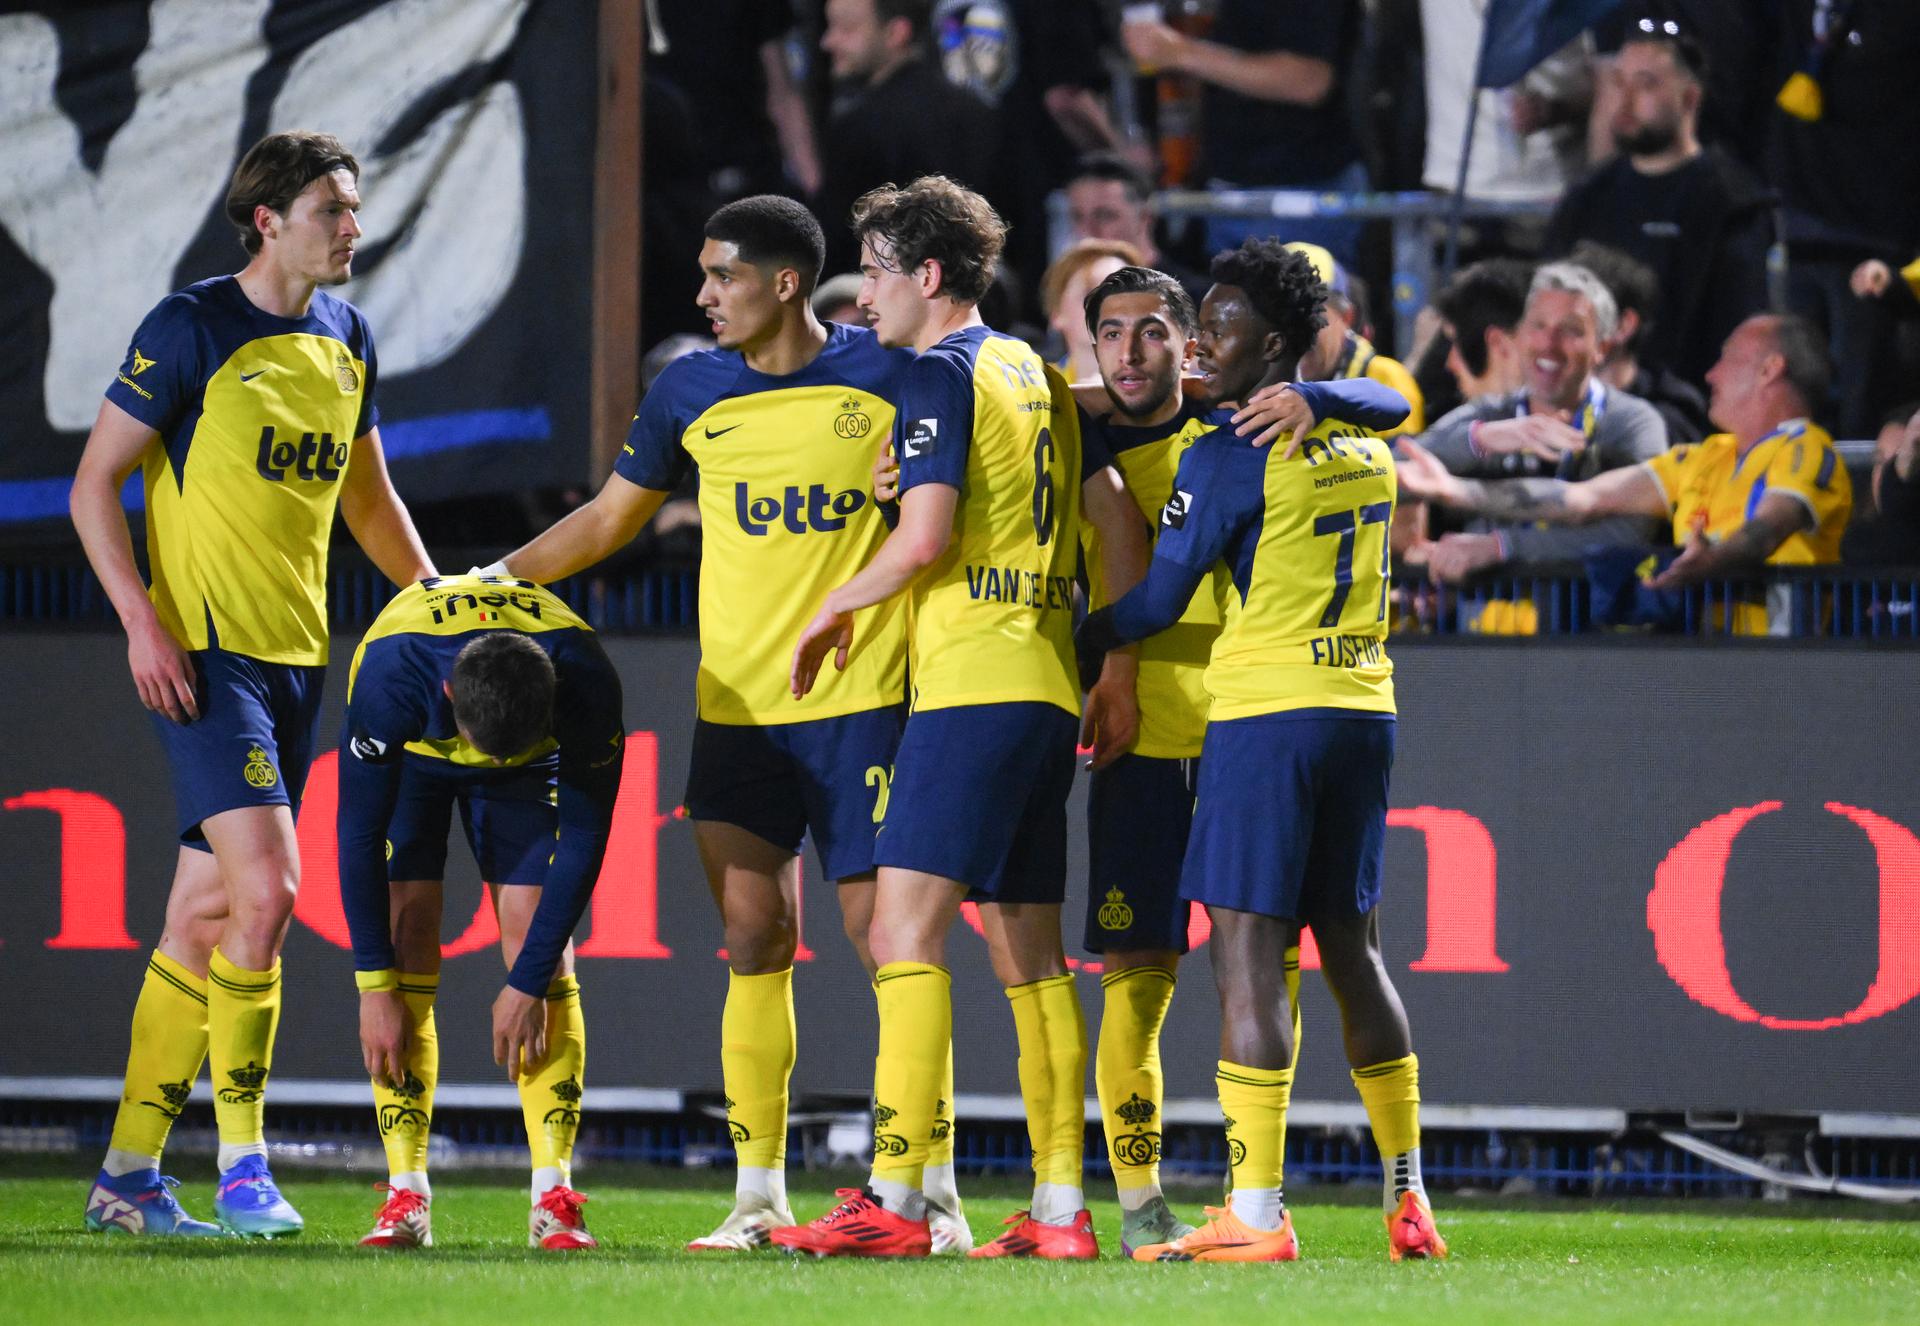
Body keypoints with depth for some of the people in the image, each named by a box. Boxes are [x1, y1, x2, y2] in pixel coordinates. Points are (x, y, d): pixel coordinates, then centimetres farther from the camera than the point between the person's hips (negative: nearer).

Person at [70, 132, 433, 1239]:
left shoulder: (346, 338, 12)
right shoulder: (192, 328, -9)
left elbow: (368, 496, 25)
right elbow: (95, 482, -7)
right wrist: (143, 621, -16)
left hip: (298, 654, 7)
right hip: (203, 653, -7)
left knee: (205, 919, 7)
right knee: (266, 886, -18)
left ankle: (129, 1174, 12)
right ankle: (242, 1165, -12)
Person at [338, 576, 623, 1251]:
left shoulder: (587, 684, -39)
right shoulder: (388, 680, -42)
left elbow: (584, 839, -26)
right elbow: (359, 835, -30)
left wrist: (528, 983, -24)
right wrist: (375, 988, -27)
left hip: (532, 761, 1)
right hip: (412, 752, -1)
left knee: (538, 940, -12)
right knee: (407, 934, -15)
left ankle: (554, 1196, -13)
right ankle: (406, 1195, -15)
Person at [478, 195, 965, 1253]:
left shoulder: (885, 373, -3)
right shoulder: (691, 393, 7)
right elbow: (610, 517, 19)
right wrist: (486, 582, 16)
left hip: (862, 700, -3)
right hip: (736, 707, 3)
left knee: (887, 934, -4)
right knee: (755, 944, 1)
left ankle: (934, 1192, 2)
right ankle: (758, 1195, 5)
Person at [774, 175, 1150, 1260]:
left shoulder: (943, 374, -7)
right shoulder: (1038, 375, 18)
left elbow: (925, 536, -17)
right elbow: (1121, 525, 19)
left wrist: (837, 608, 0)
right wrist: (1121, 670, 21)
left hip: (972, 683, -9)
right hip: (1049, 691, 9)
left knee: (906, 934, -11)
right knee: (1030, 954, 10)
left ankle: (894, 1200, -19)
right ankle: (1060, 1208, 7)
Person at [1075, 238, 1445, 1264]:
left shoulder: (1227, 457, -10)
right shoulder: (1367, 449, 12)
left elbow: (1155, 603, -6)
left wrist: (1071, 645, 9)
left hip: (1265, 715, -8)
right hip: (1364, 709, 8)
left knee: (1248, 955, -8)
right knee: (1350, 949, 15)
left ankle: (1255, 1214, -14)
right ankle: (1407, 1200, 18)